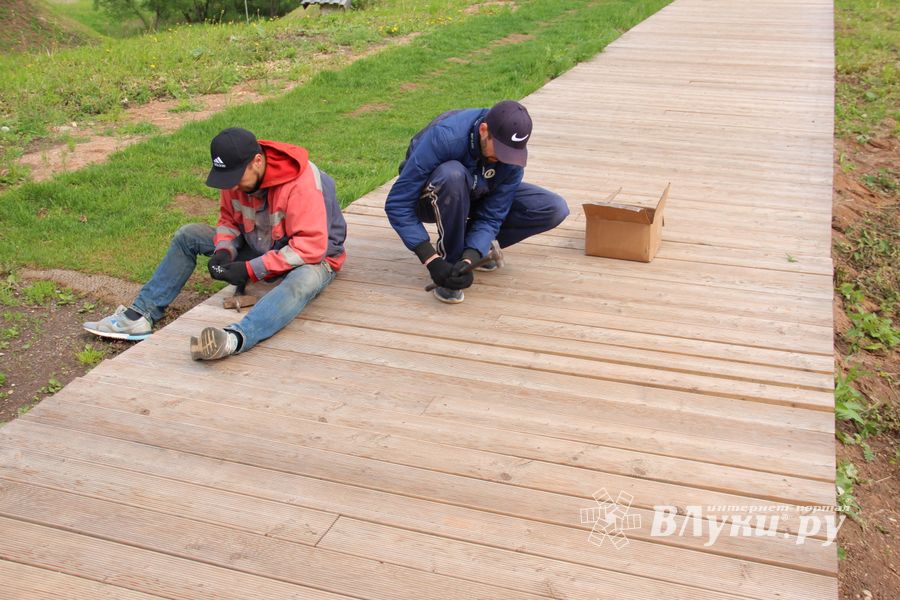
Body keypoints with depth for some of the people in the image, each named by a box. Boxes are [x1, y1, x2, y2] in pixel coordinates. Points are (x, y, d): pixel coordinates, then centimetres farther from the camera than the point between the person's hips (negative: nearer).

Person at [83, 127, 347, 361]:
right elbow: (229, 219, 7)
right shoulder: (236, 176, -9)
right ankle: (141, 314, -6)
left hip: (310, 258, -7)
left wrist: (252, 270, -33)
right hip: (260, 250, 7)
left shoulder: (301, 183, -30)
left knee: (304, 280, -44)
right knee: (189, 235, -1)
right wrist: (224, 250, -16)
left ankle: (236, 337, -65)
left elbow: (312, 247, -34)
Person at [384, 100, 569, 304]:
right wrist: (431, 260, -39)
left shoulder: (512, 151, -24)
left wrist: (470, 258, -38)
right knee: (452, 174, -41)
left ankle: (472, 246, -3)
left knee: (555, 210, -15)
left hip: (474, 198, 4)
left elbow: (491, 216, -20)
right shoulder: (444, 137, -37)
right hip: (433, 200, -4)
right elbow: (397, 204, -34)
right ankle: (449, 257, -21)